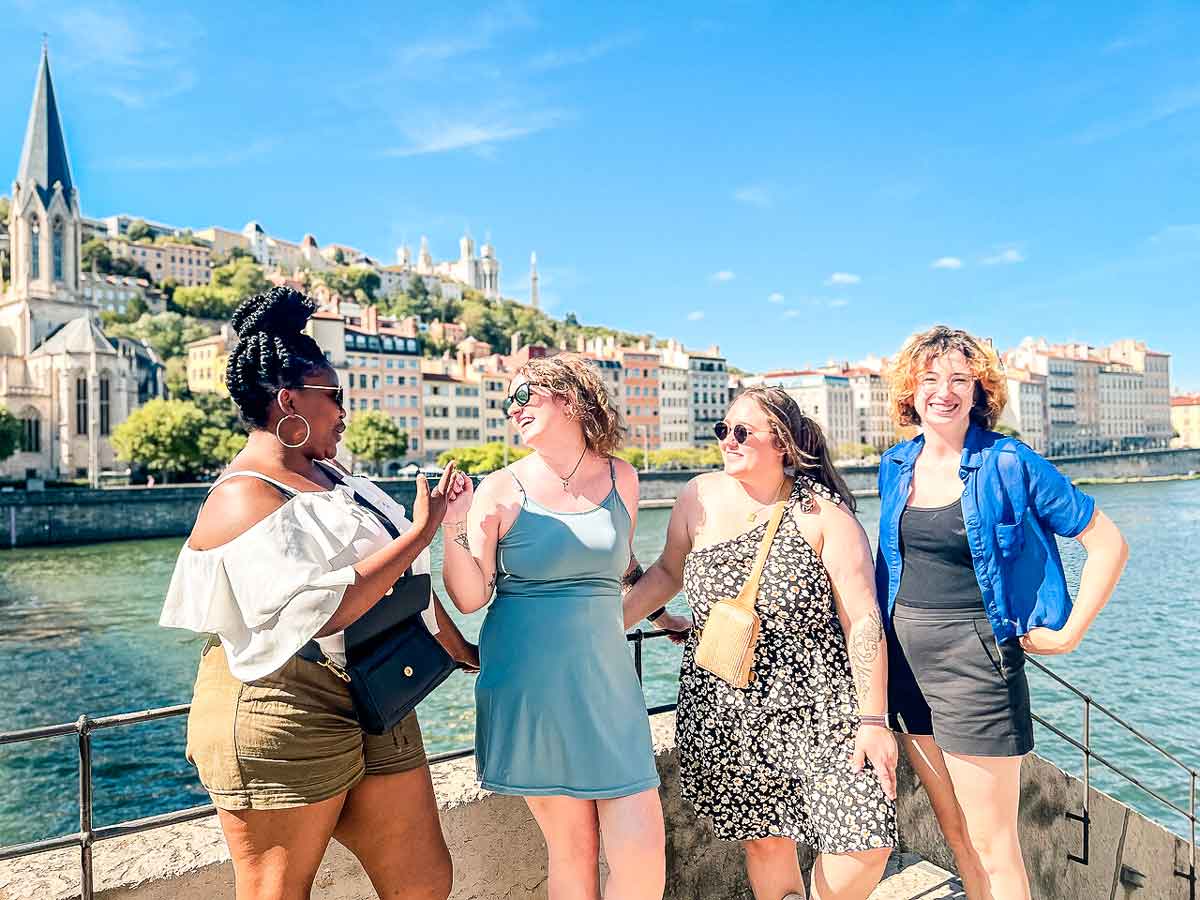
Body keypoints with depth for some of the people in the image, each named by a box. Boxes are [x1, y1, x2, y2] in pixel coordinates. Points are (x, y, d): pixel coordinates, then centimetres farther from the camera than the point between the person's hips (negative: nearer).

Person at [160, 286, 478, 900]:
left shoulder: (330, 475, 11)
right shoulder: (242, 499, -15)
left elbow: (408, 579, 18)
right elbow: (316, 614, -27)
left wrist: (464, 653, 22)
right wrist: (419, 534, -20)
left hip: (373, 709, 8)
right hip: (285, 720, -8)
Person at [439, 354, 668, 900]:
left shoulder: (621, 479, 7)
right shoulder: (500, 490, -2)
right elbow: (471, 597, -8)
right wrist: (453, 528, -18)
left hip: (606, 685, 3)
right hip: (528, 690, -2)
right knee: (572, 852, 6)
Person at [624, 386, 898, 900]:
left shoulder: (822, 513, -9)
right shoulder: (700, 497, 0)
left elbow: (863, 621, -9)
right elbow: (668, 572, 15)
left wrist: (872, 720, -10)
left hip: (817, 705, -2)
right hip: (724, 708, 2)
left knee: (867, 842, -5)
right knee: (765, 840, 9)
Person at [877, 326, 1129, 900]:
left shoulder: (1009, 463, -10)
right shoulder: (895, 467, 6)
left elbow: (1107, 543, -5)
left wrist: (1069, 633, -7)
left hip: (975, 659, -5)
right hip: (905, 657, 5)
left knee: (991, 845, 4)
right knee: (953, 831, 18)